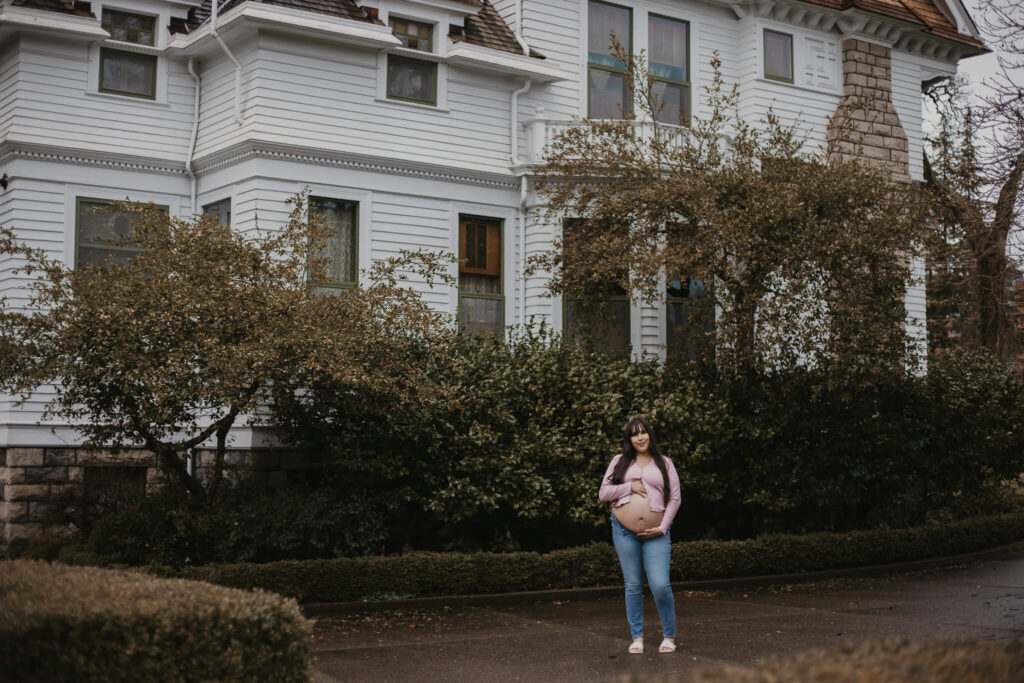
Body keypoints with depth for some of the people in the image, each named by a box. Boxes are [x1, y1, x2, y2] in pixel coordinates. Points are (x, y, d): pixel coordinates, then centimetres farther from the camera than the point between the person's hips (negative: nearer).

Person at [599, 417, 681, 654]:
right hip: (624, 531, 1)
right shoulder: (620, 462, 11)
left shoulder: (664, 464, 10)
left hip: (655, 534, -1)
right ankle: (637, 637, 14)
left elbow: (675, 499, 6)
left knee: (660, 585, -11)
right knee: (633, 585, 5)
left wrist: (663, 528, -5)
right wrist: (630, 486, -8)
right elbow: (603, 493, 5)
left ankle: (669, 636, 5)